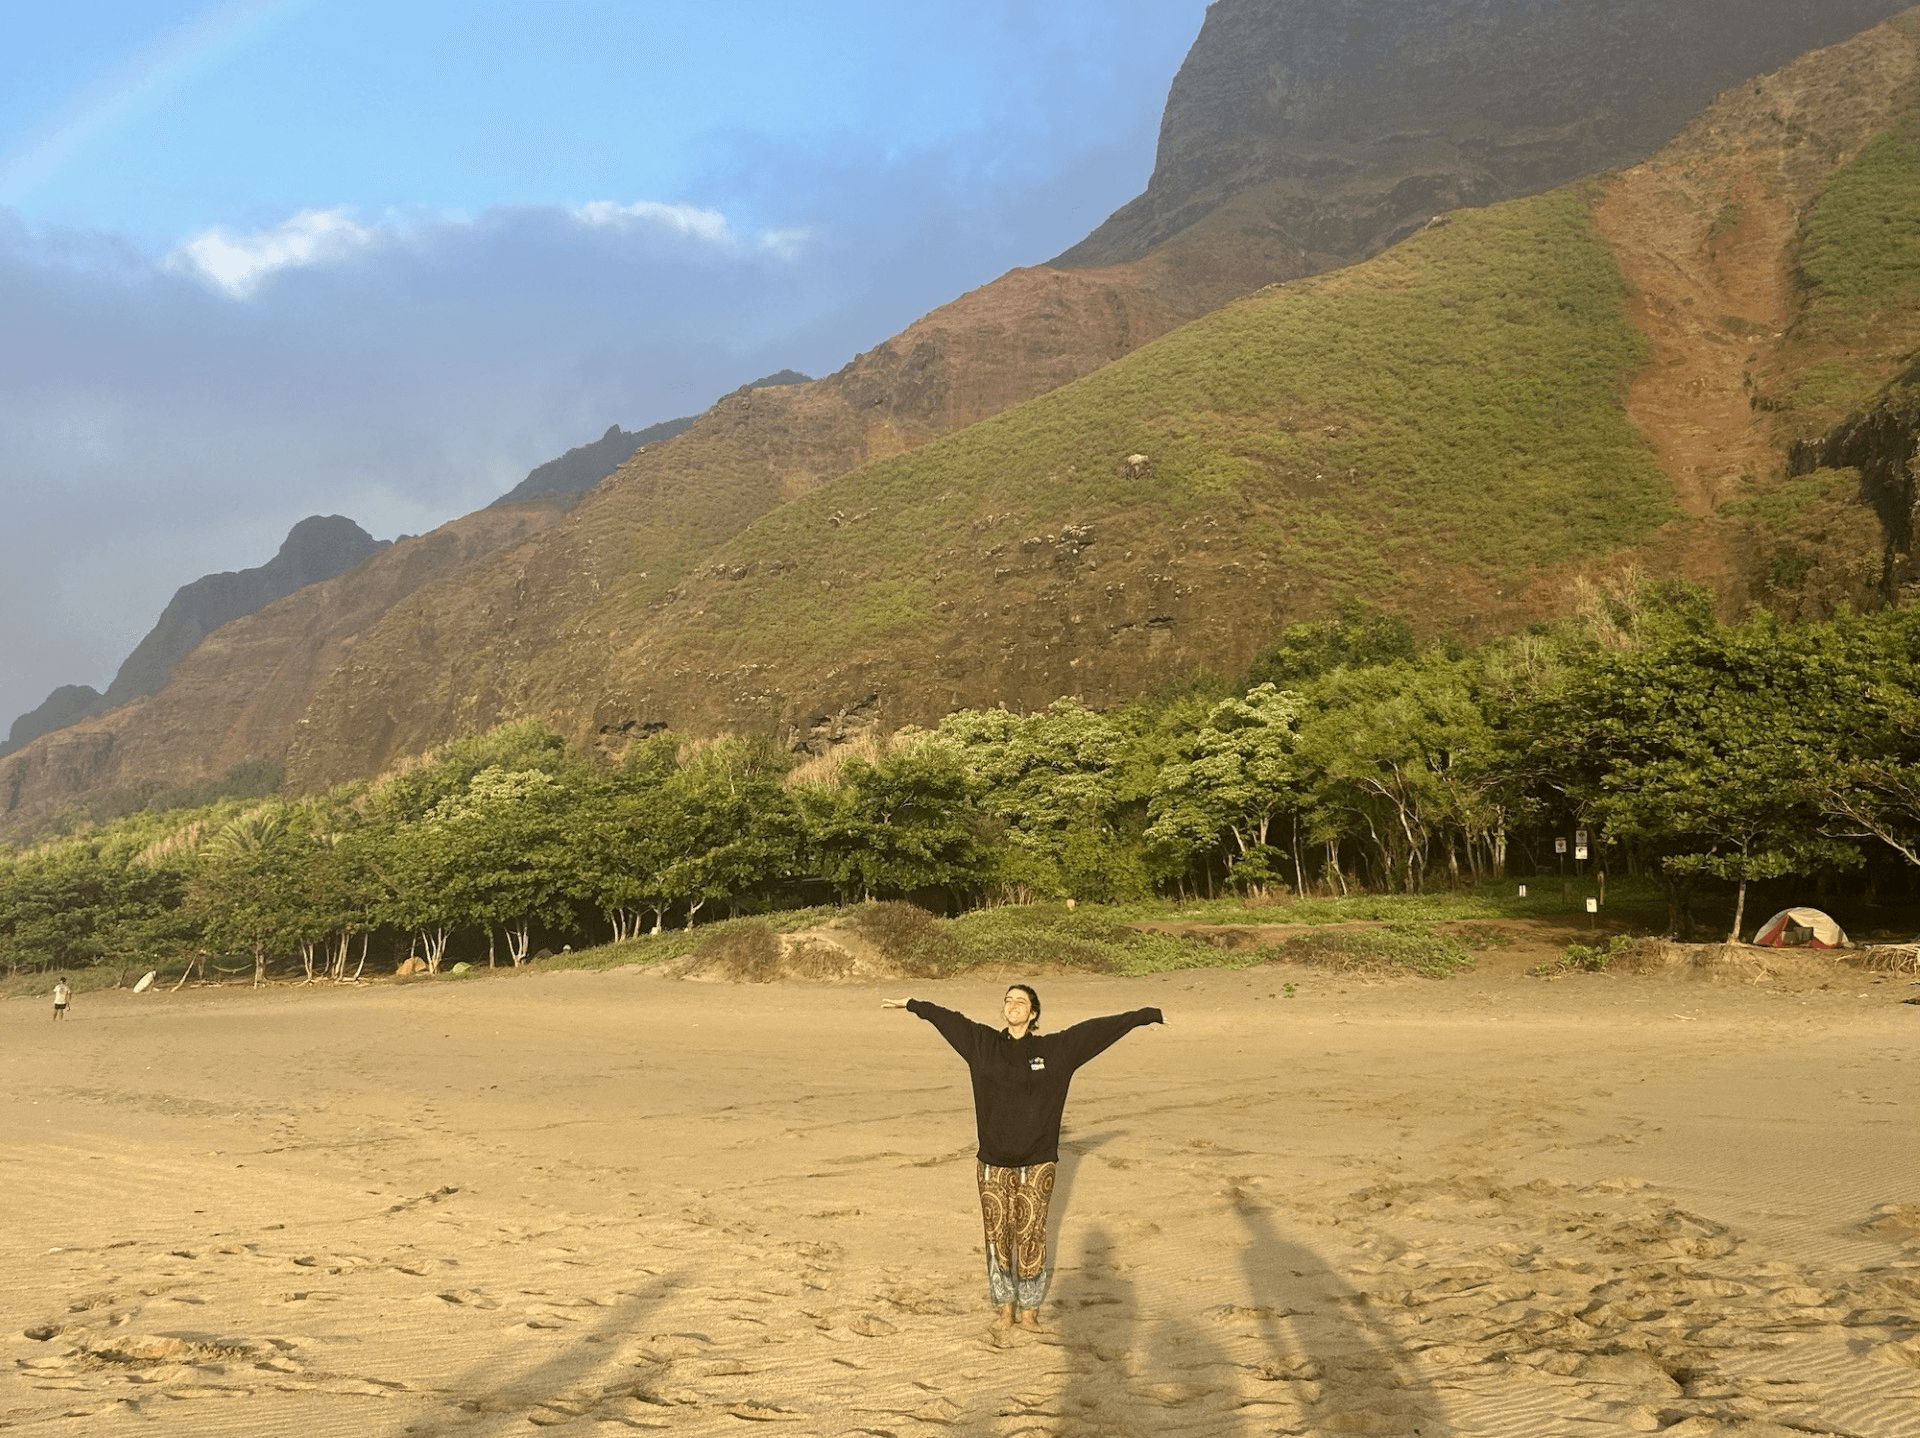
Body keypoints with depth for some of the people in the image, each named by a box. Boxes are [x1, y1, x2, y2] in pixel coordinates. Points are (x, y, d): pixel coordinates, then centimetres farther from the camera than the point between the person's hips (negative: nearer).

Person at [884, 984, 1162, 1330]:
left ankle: (1029, 1310, 18)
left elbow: (1095, 1029, -1)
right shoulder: (983, 1043, 3)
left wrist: (1142, 1016, -1)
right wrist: (911, 1004, 20)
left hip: (1036, 1163, -1)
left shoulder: (1055, 1048, -1)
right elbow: (948, 1019, 12)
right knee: (998, 1237, 8)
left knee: (1030, 1236, 1)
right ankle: (1006, 1307, 25)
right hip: (993, 1162, 2)